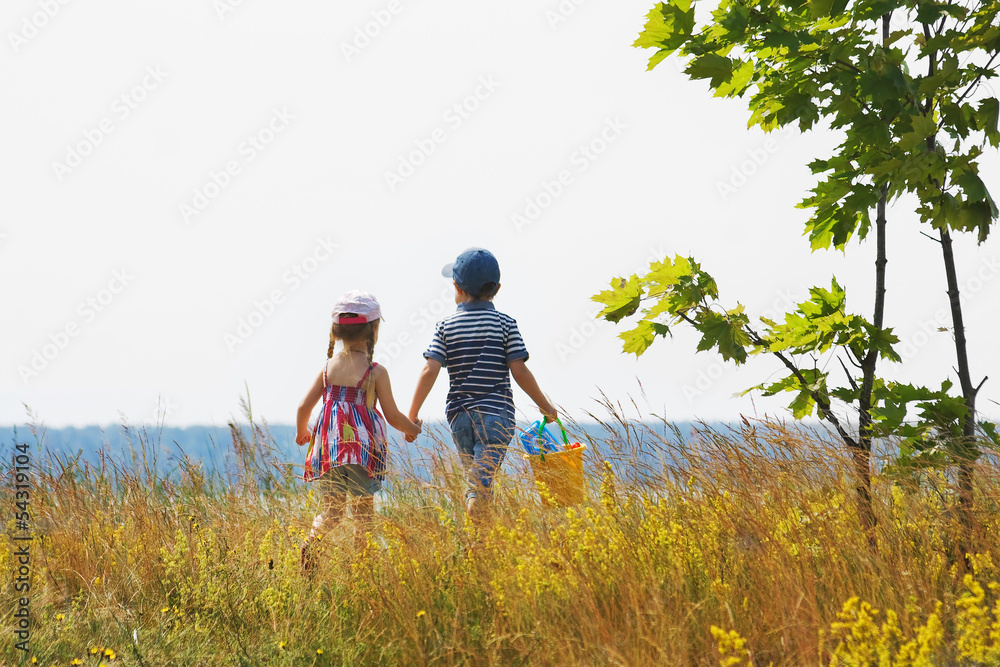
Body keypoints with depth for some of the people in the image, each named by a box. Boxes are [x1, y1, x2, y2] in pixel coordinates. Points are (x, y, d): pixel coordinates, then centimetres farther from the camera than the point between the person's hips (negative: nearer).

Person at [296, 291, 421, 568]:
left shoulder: (328, 367, 6)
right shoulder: (376, 373, -6)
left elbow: (304, 406, 7)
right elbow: (392, 416, -3)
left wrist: (301, 433, 27)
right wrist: (414, 429, 17)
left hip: (329, 447, 3)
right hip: (363, 448, -3)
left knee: (332, 509, 6)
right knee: (365, 509, 10)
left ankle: (311, 541, -20)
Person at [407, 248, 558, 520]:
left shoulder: (446, 327, 3)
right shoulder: (505, 324, 0)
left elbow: (429, 371, -7)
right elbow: (519, 372, -6)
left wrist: (412, 416, -2)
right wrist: (545, 405, 6)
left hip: (459, 414, 3)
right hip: (496, 414, -3)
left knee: (476, 482, 17)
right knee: (481, 486, -11)